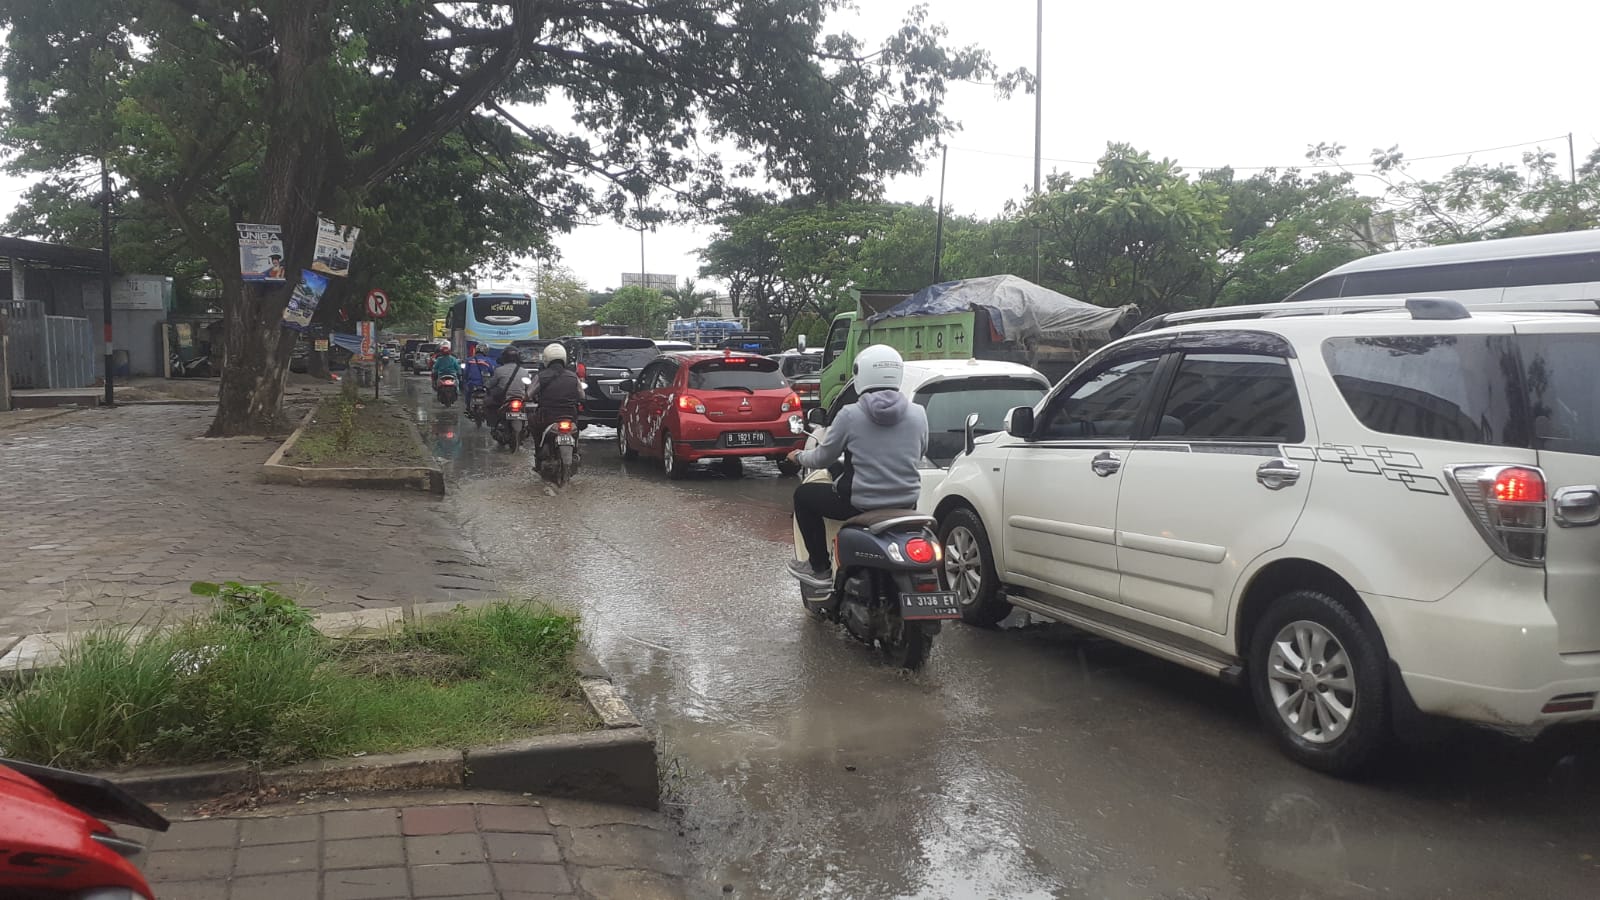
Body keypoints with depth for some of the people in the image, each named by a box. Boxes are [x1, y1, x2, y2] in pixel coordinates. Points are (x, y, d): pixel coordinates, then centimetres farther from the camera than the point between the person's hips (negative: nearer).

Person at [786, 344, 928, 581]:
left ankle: (820, 567, 22)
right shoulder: (918, 414, -3)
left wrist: (800, 457, 20)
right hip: (906, 503, 5)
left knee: (803, 495, 19)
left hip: (861, 504, -5)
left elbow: (822, 459, -1)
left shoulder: (850, 415, -12)